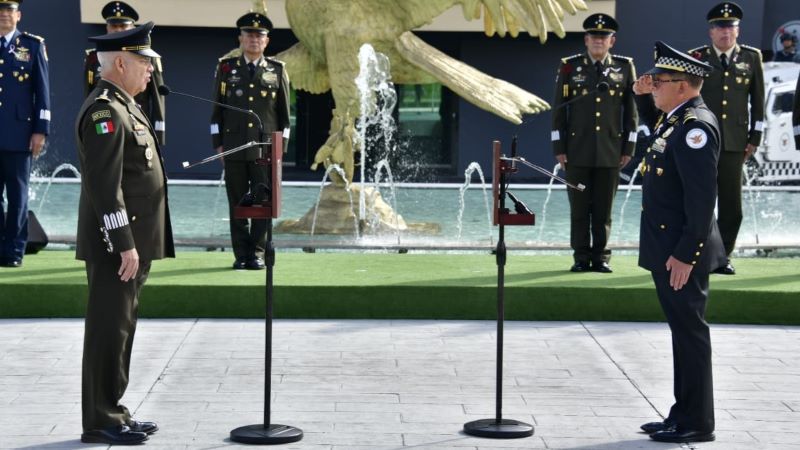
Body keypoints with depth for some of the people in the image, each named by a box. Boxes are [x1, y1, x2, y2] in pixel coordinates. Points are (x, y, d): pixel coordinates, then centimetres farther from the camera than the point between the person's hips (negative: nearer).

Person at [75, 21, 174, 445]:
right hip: (116, 244, -10)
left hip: (133, 241, 10)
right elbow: (105, 185, -22)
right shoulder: (104, 111, -16)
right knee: (109, 330, -4)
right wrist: (124, 245, -23)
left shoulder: (123, 107, 17)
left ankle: (112, 411, 22)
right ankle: (100, 422, 2)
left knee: (120, 328, 14)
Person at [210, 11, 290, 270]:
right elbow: (217, 109, 9)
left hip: (266, 148, 0)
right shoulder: (226, 68, 7)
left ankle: (257, 254, 6)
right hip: (234, 148, 1)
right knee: (237, 203, 3)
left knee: (263, 201, -2)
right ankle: (241, 255, 8)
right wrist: (218, 143, 3)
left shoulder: (277, 71, 7)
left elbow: (284, 112, 9)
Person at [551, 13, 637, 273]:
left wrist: (628, 147, 4)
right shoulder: (570, 67, 3)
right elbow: (559, 109, 4)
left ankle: (601, 257, 12)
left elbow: (631, 110, 8)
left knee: (604, 210, 4)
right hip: (577, 151, 0)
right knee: (579, 208, 3)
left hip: (610, 151, 0)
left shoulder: (624, 67, 6)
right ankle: (581, 258, 10)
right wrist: (559, 148, 0)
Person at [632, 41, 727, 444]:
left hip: (681, 253, -10)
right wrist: (643, 97, 17)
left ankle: (697, 424, 5)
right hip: (666, 248, 10)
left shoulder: (695, 126, -19)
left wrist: (685, 255, -25)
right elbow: (654, 125, 37)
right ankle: (685, 414, 24)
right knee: (682, 331, 15)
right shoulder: (675, 118, 11)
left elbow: (702, 197, -25)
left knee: (690, 332, -2)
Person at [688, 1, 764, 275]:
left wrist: (755, 137, 6)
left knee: (731, 206, 3)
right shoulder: (696, 58, 2)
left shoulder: (751, 58, 7)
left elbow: (758, 100, 10)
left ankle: (723, 258, 13)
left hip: (735, 144, 2)